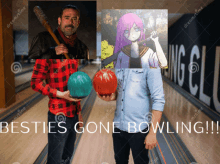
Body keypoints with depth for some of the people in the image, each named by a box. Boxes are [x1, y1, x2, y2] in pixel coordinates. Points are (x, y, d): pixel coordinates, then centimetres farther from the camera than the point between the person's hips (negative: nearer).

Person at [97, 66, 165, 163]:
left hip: (139, 130, -5)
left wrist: (152, 133, -17)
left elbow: (158, 100, -16)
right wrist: (112, 96, -9)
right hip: (118, 126, 6)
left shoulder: (150, 66, -15)